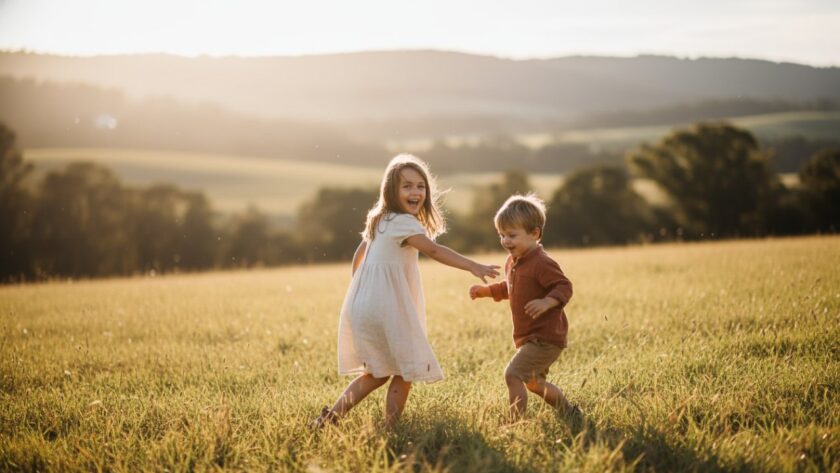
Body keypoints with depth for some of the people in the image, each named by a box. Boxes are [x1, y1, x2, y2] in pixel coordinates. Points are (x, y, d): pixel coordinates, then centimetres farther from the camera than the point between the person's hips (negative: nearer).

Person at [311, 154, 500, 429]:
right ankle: (390, 430, 6)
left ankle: (331, 415, 14)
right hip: (386, 311, -9)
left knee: (378, 373, 19)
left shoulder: (380, 220, 13)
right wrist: (474, 267, -32)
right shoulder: (403, 222, -15)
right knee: (404, 373, 3)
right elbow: (434, 251, -26)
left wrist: (362, 290, 30)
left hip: (364, 309, 9)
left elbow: (359, 255, 22)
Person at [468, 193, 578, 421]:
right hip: (529, 338, 11)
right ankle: (569, 412, 39)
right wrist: (485, 291, 15)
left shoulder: (542, 263, -20)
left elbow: (564, 287, -23)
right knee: (533, 382, 23)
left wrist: (547, 302, -39)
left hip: (545, 338, -11)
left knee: (513, 374, -19)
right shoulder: (513, 262, 9)